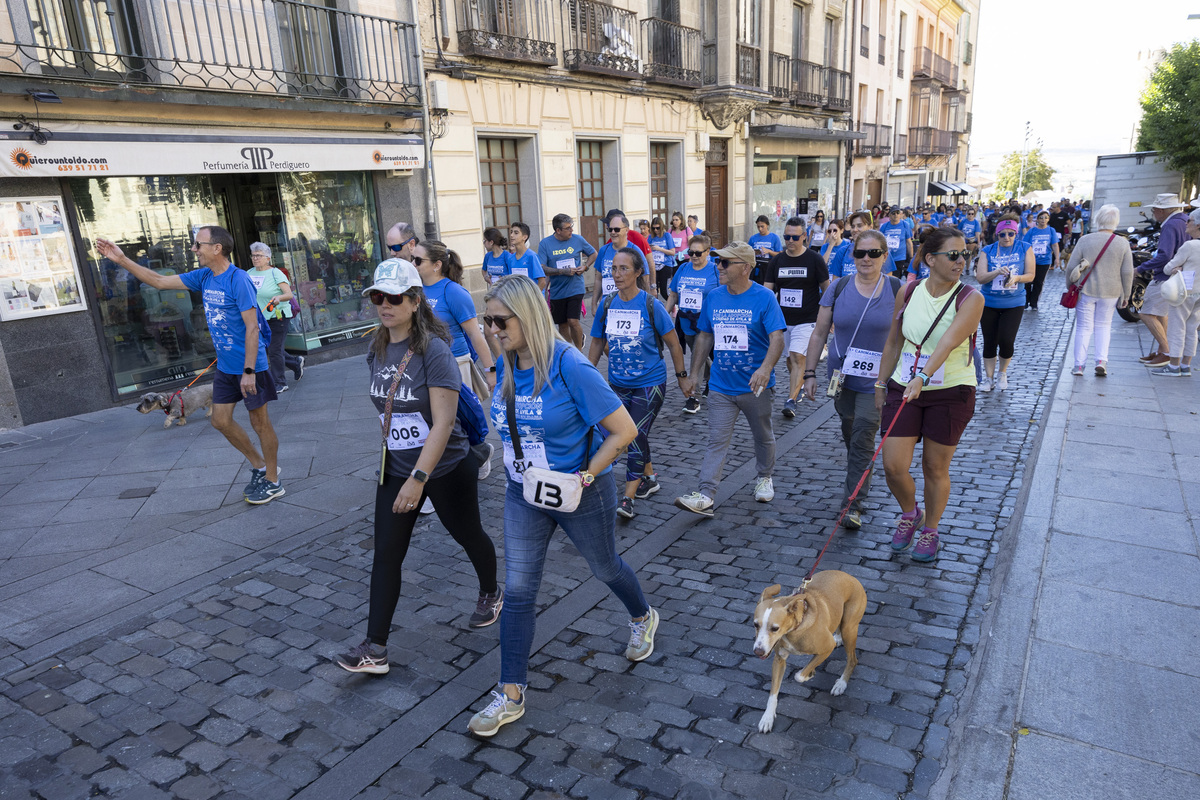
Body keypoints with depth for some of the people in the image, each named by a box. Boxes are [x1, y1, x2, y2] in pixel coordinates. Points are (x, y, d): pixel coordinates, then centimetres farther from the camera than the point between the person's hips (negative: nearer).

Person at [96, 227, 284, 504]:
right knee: (221, 420, 12)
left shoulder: (238, 280, -19)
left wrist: (249, 371, -24)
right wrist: (121, 260, 8)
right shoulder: (203, 277, 6)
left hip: (249, 366, -9)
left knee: (260, 422, 1)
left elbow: (252, 328, -22)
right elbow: (160, 281, 14)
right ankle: (259, 466, 28)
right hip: (225, 366, 9)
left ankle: (272, 481, 15)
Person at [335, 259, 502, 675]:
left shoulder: (434, 351, -21)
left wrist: (419, 478, -30)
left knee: (468, 535, 16)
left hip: (445, 469, -6)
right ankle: (374, 648, 10)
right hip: (396, 468, 6)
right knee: (385, 554, 3)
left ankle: (491, 594, 45)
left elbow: (443, 421, -26)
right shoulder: (377, 351, 1)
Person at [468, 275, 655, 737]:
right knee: (517, 591, 5)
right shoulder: (505, 367, -5)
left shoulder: (569, 367, -25)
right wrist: (512, 462, 8)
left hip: (580, 495, -5)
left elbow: (624, 430, -23)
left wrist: (586, 476, -22)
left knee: (605, 567, 20)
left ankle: (643, 619, 53)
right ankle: (511, 695, 19)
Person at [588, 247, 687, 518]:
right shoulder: (607, 305, -1)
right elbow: (597, 343, 10)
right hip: (618, 384, 4)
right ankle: (649, 478, 35)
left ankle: (628, 497, -4)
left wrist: (681, 375, 0)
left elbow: (673, 343, -3)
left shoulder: (652, 305, -12)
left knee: (637, 436, -10)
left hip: (649, 383, -4)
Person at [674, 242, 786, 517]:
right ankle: (706, 496, -5)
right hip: (721, 386, 3)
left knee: (763, 436, 17)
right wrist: (693, 375, 8)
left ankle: (765, 478, 40)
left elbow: (777, 338, -19)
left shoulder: (764, 297, -10)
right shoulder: (713, 297, 3)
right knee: (717, 441, -2)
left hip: (755, 386, -2)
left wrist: (765, 368, -37)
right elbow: (704, 337, 11)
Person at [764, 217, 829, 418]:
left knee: (797, 358, -17)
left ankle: (791, 401, -20)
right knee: (790, 360, 14)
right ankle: (799, 386, 38)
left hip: (806, 321, -4)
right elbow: (767, 290, 4)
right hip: (782, 320, 4)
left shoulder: (814, 259, -4)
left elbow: (826, 289, 1)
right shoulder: (777, 261, 5)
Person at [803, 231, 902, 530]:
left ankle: (853, 503, -2)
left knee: (863, 436, -9)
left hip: (877, 379, -3)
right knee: (849, 433, 17)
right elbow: (819, 334, 2)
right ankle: (862, 478, 43)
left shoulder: (897, 290, -5)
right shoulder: (838, 289, -1)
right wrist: (809, 373, -1)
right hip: (842, 375, 3)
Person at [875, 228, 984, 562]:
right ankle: (910, 513, 29)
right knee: (893, 465, -3)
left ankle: (930, 530, 32)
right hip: (904, 387, 2)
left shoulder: (970, 299, -12)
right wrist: (881, 383, 10)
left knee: (935, 468, 8)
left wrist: (922, 377, -42)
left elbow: (948, 343, -28)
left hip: (951, 392, -2)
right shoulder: (908, 293, -1)